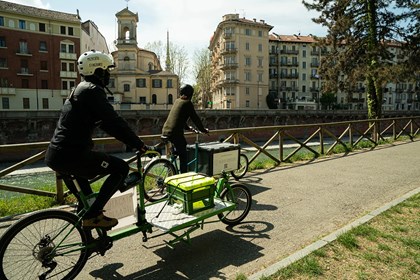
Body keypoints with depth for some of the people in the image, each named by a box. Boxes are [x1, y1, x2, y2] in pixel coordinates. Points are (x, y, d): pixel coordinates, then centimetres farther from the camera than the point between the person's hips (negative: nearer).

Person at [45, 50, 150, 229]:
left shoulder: (80, 90, 21)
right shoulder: (92, 90, -10)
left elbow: (105, 123, 23)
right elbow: (114, 123, -18)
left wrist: (133, 142, 22)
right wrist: (140, 145, -11)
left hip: (55, 154, 10)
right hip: (70, 155, -10)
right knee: (121, 168, -6)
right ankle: (92, 215, -3)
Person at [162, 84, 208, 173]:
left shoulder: (177, 101, 19)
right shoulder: (187, 103, -4)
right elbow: (195, 118, -2)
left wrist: (187, 127, 43)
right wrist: (203, 130, 12)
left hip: (165, 131, 8)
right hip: (175, 133, -8)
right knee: (183, 157, 2)